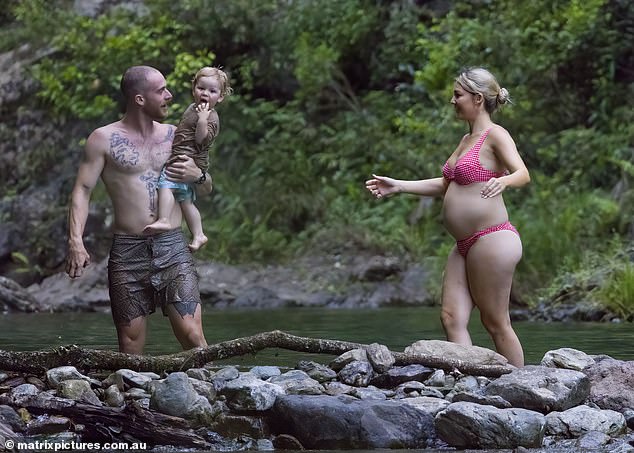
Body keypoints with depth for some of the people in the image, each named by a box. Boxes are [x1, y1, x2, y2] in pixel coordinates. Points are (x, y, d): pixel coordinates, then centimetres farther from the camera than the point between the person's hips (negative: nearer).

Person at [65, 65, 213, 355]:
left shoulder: (173, 135, 13)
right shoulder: (104, 140, 3)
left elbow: (207, 190, 22)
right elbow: (82, 190, -3)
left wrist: (198, 176, -3)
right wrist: (75, 240, -17)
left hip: (173, 247, 2)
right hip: (127, 252, -2)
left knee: (193, 337, -11)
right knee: (130, 346, -1)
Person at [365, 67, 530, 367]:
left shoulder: (495, 135, -7)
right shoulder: (467, 140, 20)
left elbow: (523, 174, -22)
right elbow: (444, 185, 29)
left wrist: (503, 181, -44)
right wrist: (398, 186, 25)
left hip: (492, 239, -9)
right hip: (466, 246, 9)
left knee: (495, 322, -6)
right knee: (451, 317, -2)